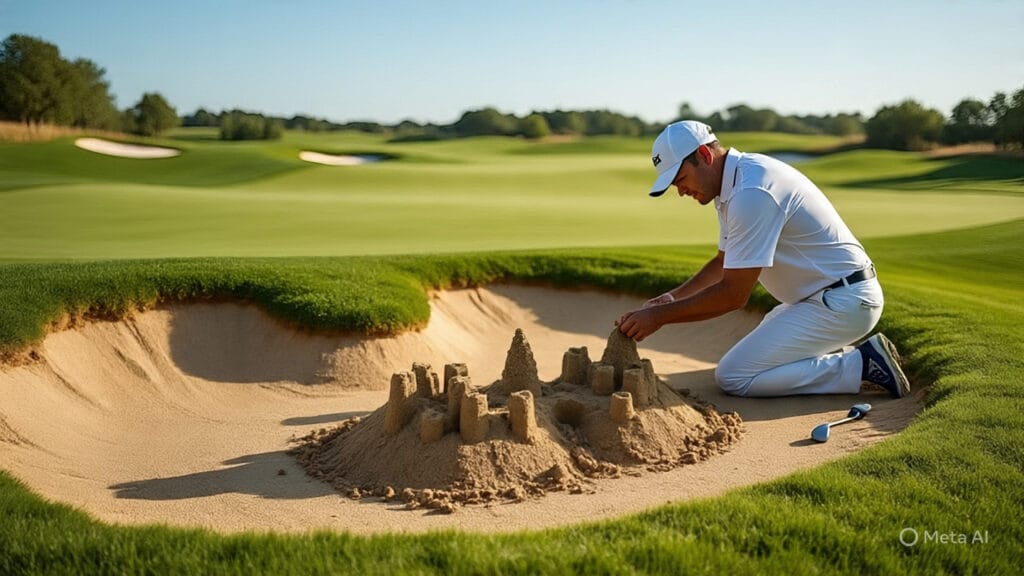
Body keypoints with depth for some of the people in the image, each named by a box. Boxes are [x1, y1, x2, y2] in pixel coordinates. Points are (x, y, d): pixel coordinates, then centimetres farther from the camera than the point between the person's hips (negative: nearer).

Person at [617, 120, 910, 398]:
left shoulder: (751, 192, -24)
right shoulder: (734, 183, 9)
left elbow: (734, 294, -23)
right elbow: (725, 261, 21)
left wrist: (660, 315, -16)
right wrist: (674, 297, 8)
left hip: (842, 303, -10)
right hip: (824, 297, 10)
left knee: (733, 376, -12)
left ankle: (862, 364, -9)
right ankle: (844, 355, 12)